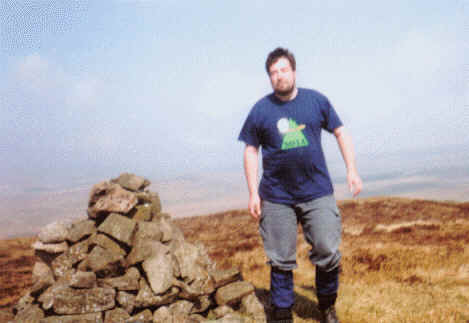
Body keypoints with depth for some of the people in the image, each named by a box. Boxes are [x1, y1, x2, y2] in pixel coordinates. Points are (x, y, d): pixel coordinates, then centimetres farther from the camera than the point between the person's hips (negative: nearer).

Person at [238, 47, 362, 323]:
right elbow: (251, 151, 5)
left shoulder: (316, 100, 4)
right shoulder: (260, 110, 1)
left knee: (328, 253, 2)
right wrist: (253, 193, 0)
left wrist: (352, 170, 4)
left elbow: (341, 133, 12)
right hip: (277, 197, 0)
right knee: (281, 261, 6)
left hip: (317, 192, 1)